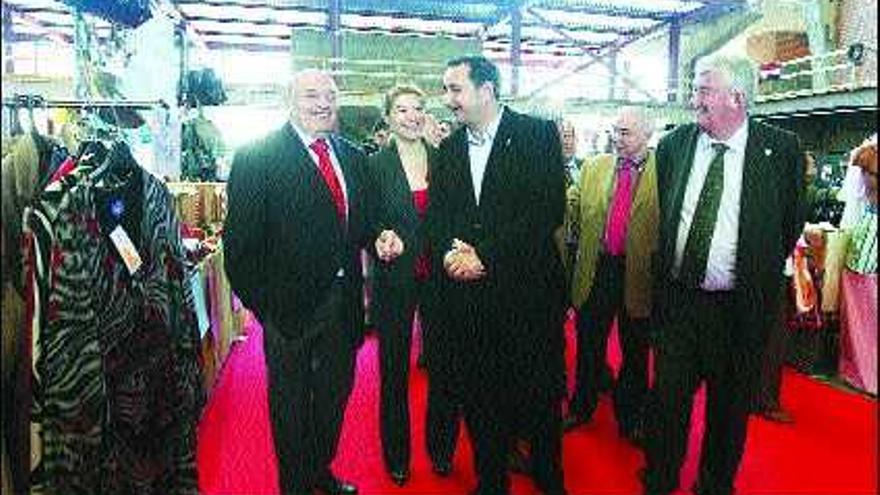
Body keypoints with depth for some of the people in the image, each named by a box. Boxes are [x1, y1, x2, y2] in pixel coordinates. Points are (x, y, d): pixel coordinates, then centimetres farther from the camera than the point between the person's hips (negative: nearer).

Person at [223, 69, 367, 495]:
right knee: (291, 401, 13)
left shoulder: (353, 156, 7)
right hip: (290, 307, -5)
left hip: (342, 301, 6)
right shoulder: (257, 157, -11)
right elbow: (241, 240, -13)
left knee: (335, 395, 21)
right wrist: (264, 305, -13)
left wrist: (357, 290, 1)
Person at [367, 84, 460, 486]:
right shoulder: (375, 164, -3)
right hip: (394, 278, -1)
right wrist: (382, 238, -21)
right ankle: (396, 455, 30)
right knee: (394, 368, 10)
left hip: (440, 276, 2)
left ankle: (442, 448, 33)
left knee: (442, 364, 12)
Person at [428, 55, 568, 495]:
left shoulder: (537, 134, -4)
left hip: (528, 292, -4)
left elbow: (549, 209, -14)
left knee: (541, 395, 10)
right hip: (466, 294, 4)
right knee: (478, 397, 12)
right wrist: (449, 252, -11)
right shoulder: (448, 149, 12)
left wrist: (486, 255, -17)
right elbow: (437, 216, 11)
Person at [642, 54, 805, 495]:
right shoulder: (673, 144, 0)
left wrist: (758, 279, 6)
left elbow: (790, 225, 1)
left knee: (729, 406, 15)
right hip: (676, 298, 2)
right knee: (668, 398, 13)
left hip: (738, 308, -1)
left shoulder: (782, 149, -8)